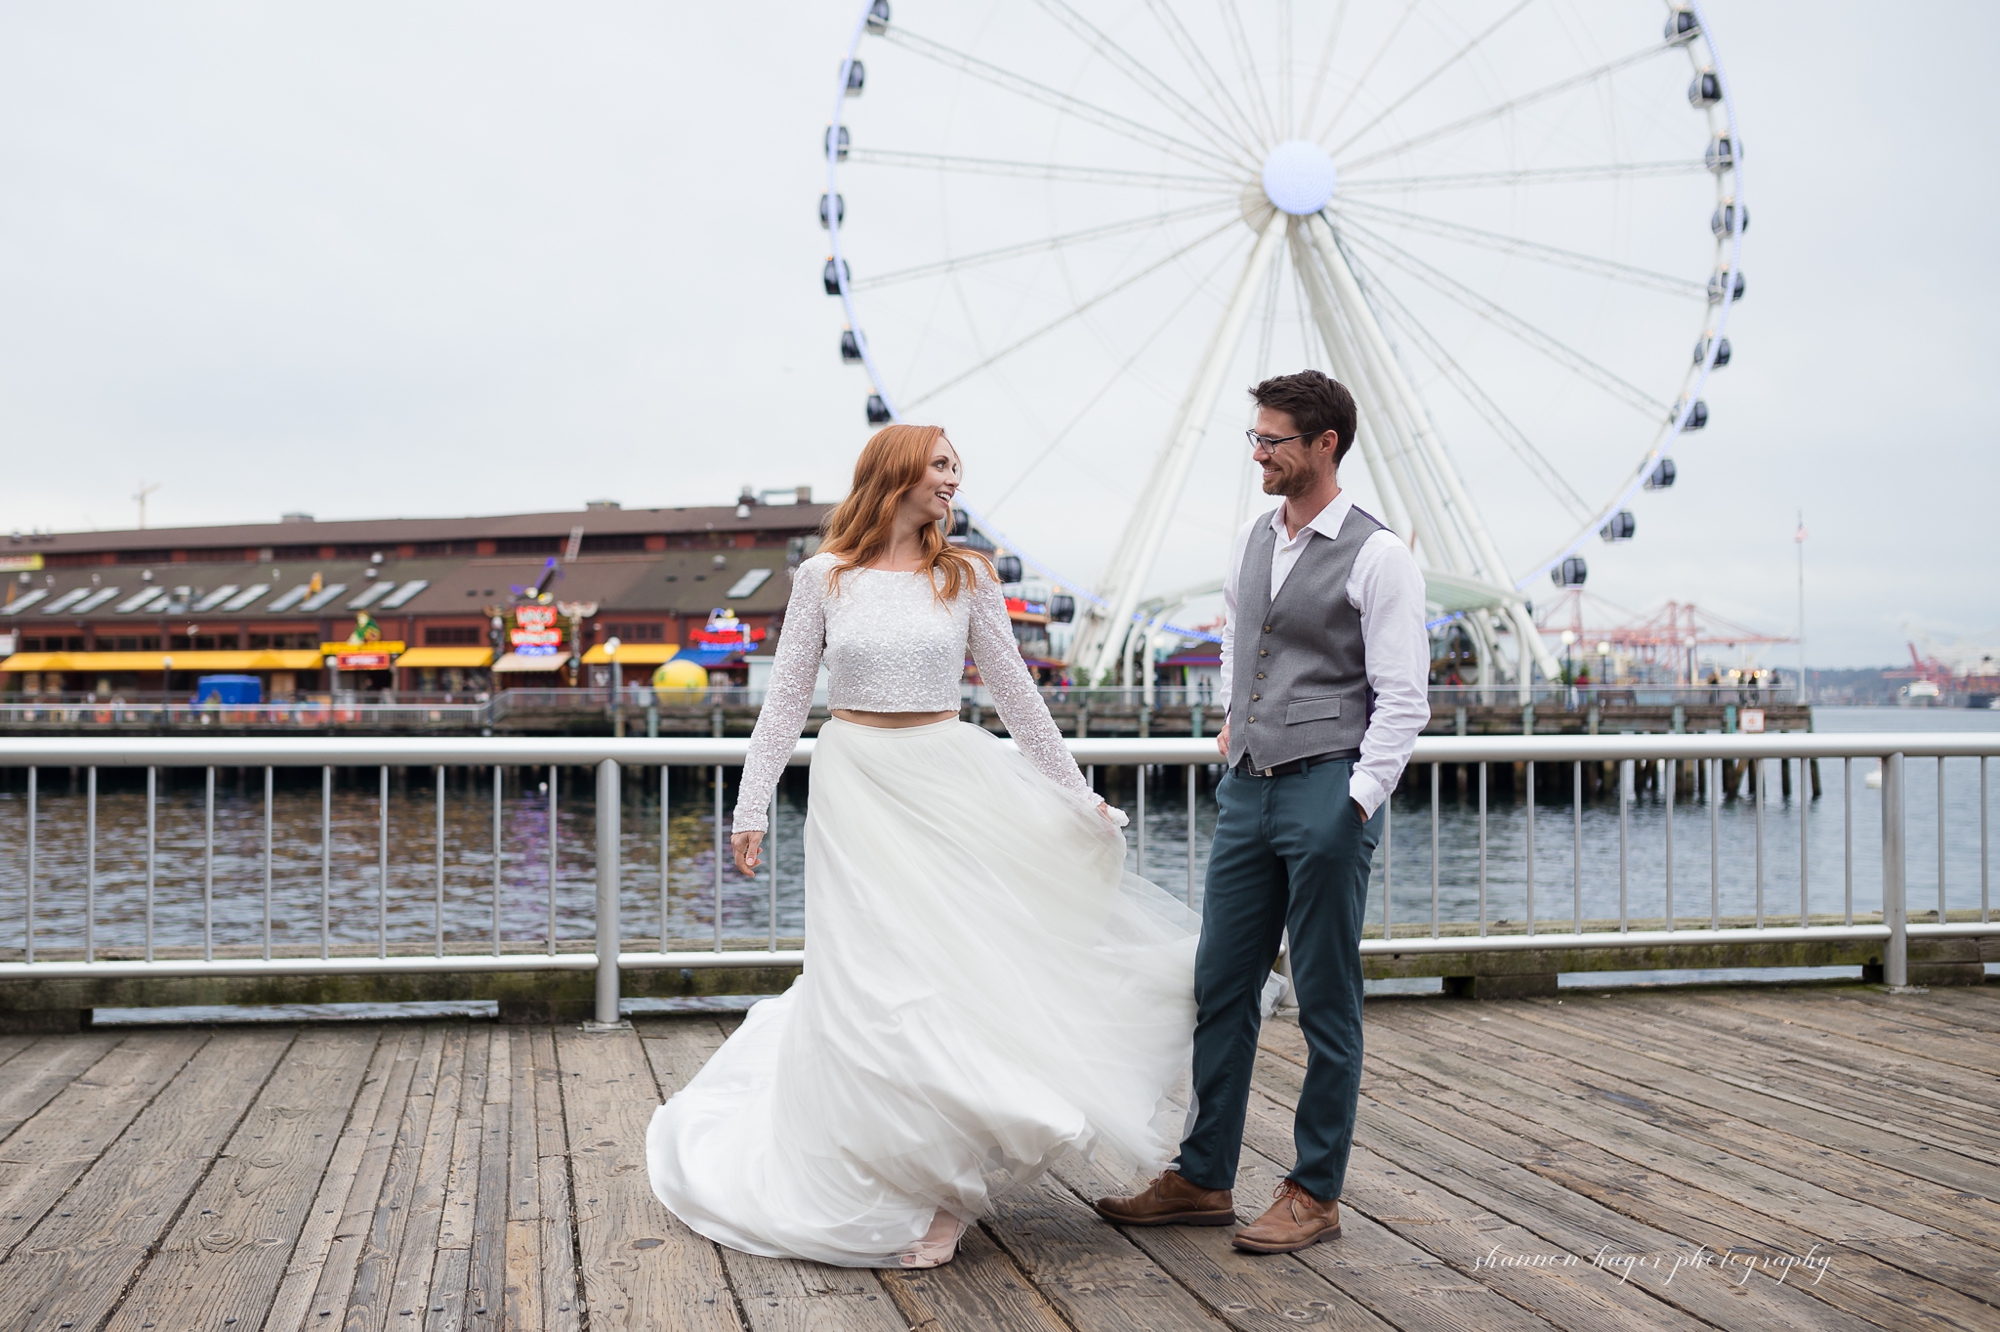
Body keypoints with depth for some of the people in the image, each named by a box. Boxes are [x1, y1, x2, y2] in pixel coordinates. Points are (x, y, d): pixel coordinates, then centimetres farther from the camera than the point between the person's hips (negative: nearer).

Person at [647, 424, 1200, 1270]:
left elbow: (1014, 693, 9)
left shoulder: (966, 578, 4)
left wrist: (1076, 794, 10)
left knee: (958, 962, -1)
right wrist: (751, 809, 0)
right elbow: (786, 699, 4)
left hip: (950, 785, 1)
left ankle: (937, 1167, 15)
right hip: (857, 786, -1)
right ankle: (891, 1190, 14)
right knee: (872, 974, 0)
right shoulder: (824, 577, 1)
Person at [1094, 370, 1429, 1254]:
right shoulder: (1252, 541, 12)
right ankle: (1202, 1180, 21)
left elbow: (1402, 699, -12)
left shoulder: (1377, 557, -9)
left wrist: (1358, 800, -18)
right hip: (1246, 787, 7)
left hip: (1326, 791, -7)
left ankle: (1315, 1194, 15)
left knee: (1327, 1003, 3)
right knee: (1221, 989, 10)